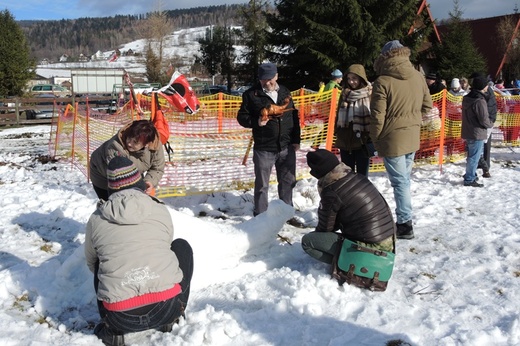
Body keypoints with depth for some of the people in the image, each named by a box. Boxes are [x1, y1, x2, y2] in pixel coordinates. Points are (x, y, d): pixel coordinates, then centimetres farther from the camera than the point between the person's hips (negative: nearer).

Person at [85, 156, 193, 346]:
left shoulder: (96, 219, 9)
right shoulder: (161, 210, 10)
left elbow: (91, 263, 26)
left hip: (121, 318, 1)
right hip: (168, 308, 0)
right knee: (181, 246, 25)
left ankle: (112, 330, 15)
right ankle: (171, 318, 21)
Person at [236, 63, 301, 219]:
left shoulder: (285, 92, 8)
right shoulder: (251, 94, -5)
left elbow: (294, 116, 13)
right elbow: (242, 117, -3)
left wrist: (296, 139, 9)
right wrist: (256, 122, -22)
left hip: (287, 147, 4)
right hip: (263, 149, -4)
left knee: (288, 182, 15)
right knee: (262, 185, 6)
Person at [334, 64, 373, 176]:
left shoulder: (370, 94, -8)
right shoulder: (345, 94, 8)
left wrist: (372, 140, -11)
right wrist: (337, 132, 15)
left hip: (362, 142, -5)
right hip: (345, 141, 5)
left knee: (362, 175, 7)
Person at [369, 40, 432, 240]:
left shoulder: (383, 82, -17)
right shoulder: (418, 77, 1)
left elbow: (377, 116, -15)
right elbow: (426, 106, 10)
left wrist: (375, 140, -1)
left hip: (392, 139, -6)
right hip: (413, 137, 6)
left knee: (400, 181, 0)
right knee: (404, 179, 18)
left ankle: (405, 223, 5)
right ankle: (404, 219, 28)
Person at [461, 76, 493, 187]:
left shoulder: (467, 98, 6)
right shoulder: (480, 101, -21)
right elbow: (484, 120, -20)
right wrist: (491, 124, 1)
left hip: (468, 133, 9)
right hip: (477, 134, -9)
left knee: (472, 156, 21)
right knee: (474, 157, -1)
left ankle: (471, 174, 33)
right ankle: (469, 180, 5)